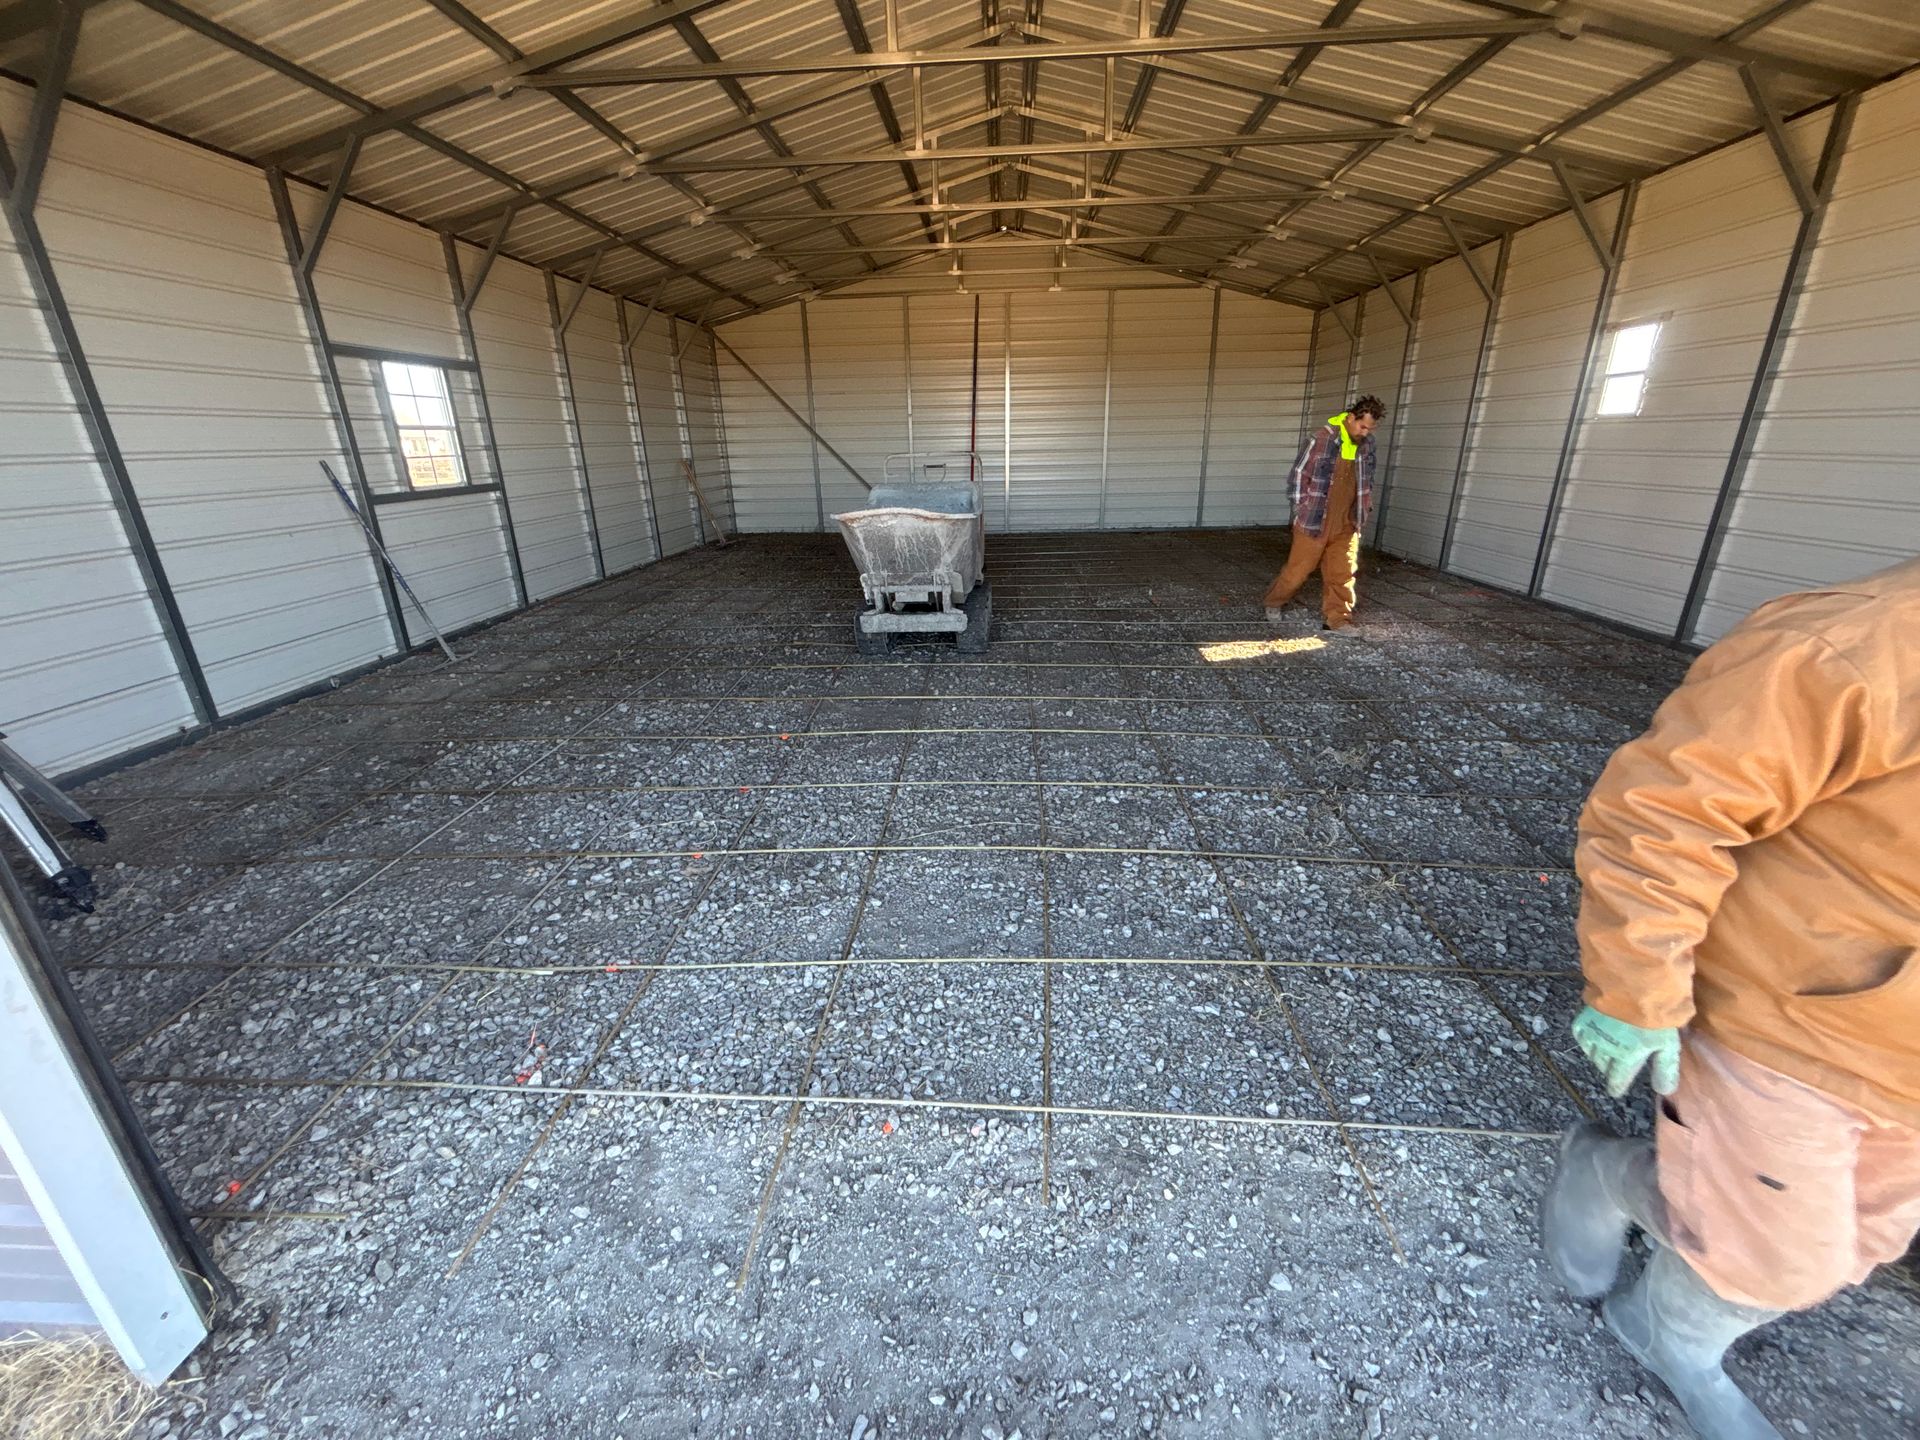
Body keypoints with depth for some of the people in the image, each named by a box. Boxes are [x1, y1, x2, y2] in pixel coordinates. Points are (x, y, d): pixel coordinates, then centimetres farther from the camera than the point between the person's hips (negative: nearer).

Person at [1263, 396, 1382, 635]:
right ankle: (1274, 601, 29)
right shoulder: (1322, 439, -15)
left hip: (1346, 525, 5)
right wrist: (1300, 511, -8)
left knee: (1342, 573, 3)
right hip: (1314, 521, -5)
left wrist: (1364, 509, 15)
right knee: (1299, 568, 6)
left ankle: (1336, 620, 10)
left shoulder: (1367, 444, 4)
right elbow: (1297, 475, -10)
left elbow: (1367, 479, 18)